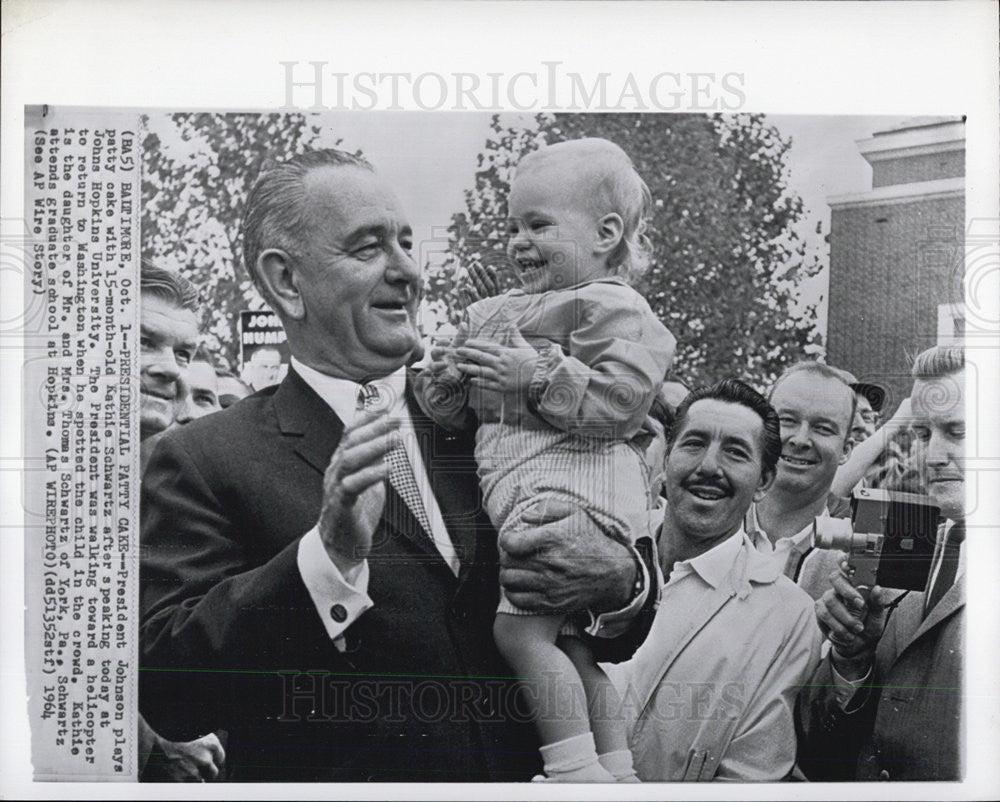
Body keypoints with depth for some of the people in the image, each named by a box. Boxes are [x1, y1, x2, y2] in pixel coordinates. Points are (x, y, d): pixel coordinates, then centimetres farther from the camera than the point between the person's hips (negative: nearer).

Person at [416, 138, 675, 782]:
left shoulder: (612, 308, -6)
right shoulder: (495, 313, 20)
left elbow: (622, 396, -20)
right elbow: (454, 412, 22)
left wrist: (538, 376, -20)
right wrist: (449, 380, 0)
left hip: (571, 485, -9)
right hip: (517, 490, 9)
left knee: (521, 629, -15)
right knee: (570, 641, 14)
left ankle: (576, 768, -3)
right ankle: (615, 767, 25)